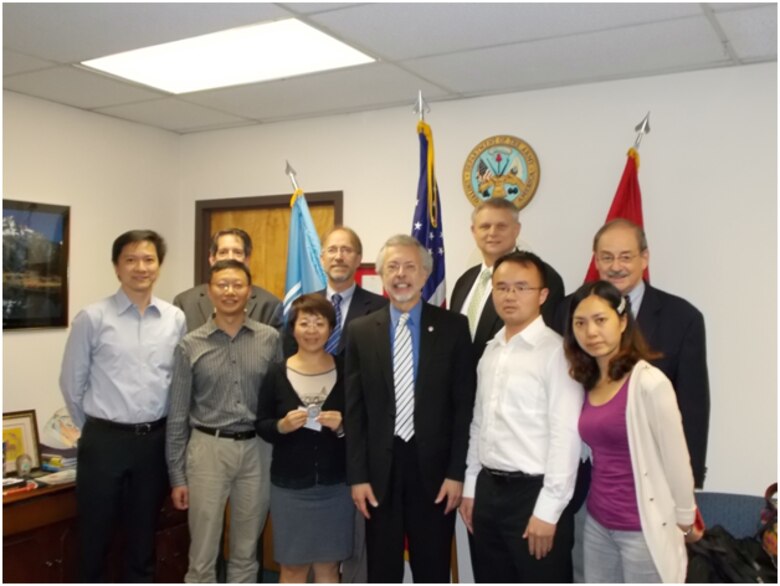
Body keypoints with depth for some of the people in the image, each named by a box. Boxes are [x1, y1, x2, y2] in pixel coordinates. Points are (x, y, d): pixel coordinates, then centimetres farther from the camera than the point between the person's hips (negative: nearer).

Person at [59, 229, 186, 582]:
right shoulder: (92, 318, -7)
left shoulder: (175, 319, 1)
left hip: (155, 440, 3)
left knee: (144, 533, 17)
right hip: (105, 440, -2)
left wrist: (155, 430, 9)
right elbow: (72, 382, 1)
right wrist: (95, 429, 8)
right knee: (95, 532, 10)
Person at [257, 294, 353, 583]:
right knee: (292, 566, 10)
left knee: (328, 566, 12)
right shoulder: (277, 375, -3)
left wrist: (342, 427, -17)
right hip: (289, 485, 0)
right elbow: (261, 426, 3)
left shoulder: (345, 373, -3)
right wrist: (281, 426, -17)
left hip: (335, 485, 0)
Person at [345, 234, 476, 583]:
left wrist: (457, 472, -7)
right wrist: (357, 475, -2)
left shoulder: (453, 327, -2)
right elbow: (354, 410, 3)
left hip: (434, 467, -1)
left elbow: (464, 405, -3)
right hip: (380, 469, 1)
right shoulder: (360, 331, 3)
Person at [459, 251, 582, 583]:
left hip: (533, 492, -7)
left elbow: (566, 435, -17)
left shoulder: (556, 352, -14)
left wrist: (547, 510, -17)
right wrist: (470, 486, 13)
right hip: (488, 489, 7)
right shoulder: (490, 351, 10)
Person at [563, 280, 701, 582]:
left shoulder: (649, 382, -17)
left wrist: (685, 521, -2)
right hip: (597, 523, 6)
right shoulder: (587, 383, 3)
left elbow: (676, 460, -11)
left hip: (643, 528, -6)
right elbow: (599, 455, 7)